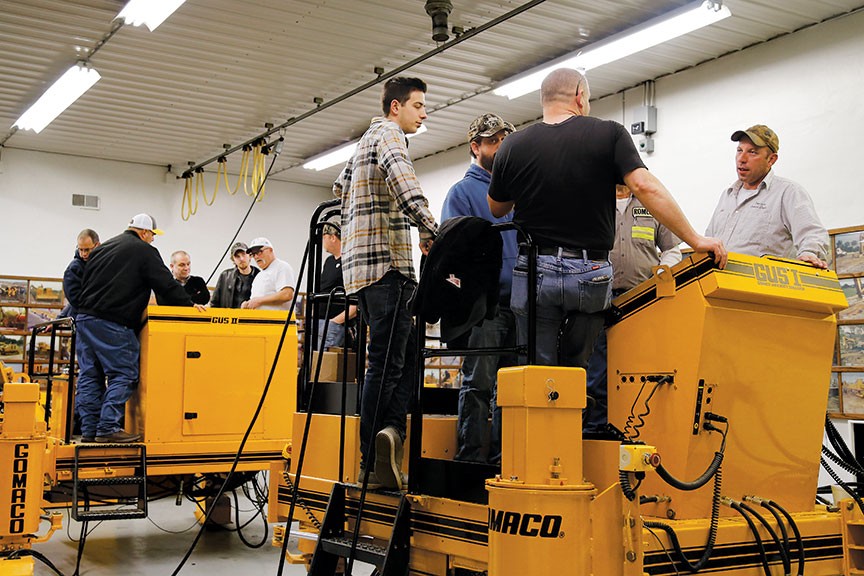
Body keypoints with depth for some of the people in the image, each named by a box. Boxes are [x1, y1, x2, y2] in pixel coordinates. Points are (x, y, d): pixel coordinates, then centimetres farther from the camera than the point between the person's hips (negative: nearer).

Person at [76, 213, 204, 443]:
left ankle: (89, 429, 10)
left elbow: (85, 283, 27)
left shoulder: (102, 249, 22)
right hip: (112, 323, -8)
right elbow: (166, 284, -4)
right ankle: (107, 428, -9)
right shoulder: (144, 251, -2)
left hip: (85, 317, 8)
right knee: (123, 375, -4)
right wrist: (189, 305, 6)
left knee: (90, 375, 9)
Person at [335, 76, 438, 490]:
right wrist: (429, 229, -33)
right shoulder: (388, 134, -2)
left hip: (361, 264, 10)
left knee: (402, 357, 7)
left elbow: (340, 187, 41)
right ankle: (372, 462, -9)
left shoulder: (364, 143, 28)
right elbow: (400, 175, -25)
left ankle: (389, 430, -7)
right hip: (387, 259, -10)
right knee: (387, 362, -9)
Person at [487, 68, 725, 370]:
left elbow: (496, 209, 15)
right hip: (591, 274, 0)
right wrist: (696, 240, -12)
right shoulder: (608, 134, -3)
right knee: (576, 369, 15)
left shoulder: (513, 146, 1)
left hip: (535, 272, 0)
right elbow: (646, 187, -15)